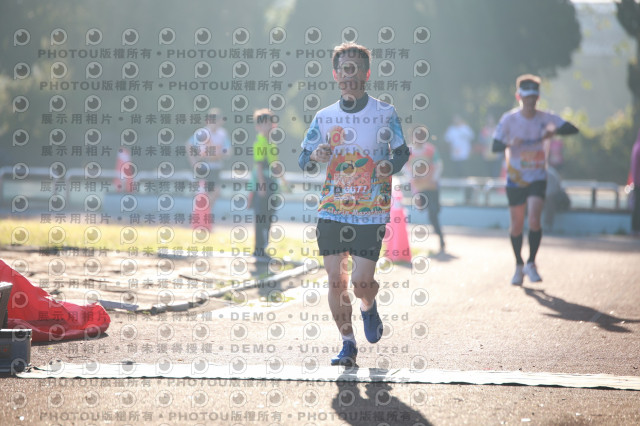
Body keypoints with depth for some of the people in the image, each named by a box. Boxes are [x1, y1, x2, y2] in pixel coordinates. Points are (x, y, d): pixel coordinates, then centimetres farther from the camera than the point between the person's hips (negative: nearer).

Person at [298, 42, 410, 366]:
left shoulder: (385, 114, 0)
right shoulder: (324, 118, 6)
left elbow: (402, 152, 9)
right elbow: (303, 161, 12)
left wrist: (391, 165, -13)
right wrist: (315, 157, -11)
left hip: (371, 213, -2)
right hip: (332, 211, 2)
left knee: (361, 281, -10)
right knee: (336, 280, -1)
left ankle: (369, 309, 27)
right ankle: (347, 344, 15)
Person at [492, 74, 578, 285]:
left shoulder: (545, 118, -3)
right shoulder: (509, 119, -7)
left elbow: (573, 129, -10)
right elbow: (495, 146, -13)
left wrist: (555, 131, -30)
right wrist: (510, 143, -36)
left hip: (537, 178, 0)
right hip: (515, 178, 0)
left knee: (534, 219, -17)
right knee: (516, 224, 5)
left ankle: (531, 264, -2)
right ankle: (519, 266, 24)